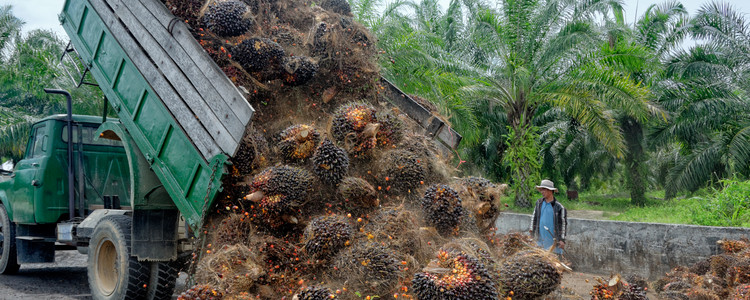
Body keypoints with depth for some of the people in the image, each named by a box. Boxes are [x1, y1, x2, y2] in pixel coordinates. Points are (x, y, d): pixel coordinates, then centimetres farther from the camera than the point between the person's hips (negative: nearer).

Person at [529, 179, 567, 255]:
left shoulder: (559, 207, -7)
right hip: (540, 238, 5)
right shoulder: (539, 203, 7)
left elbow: (563, 224, -4)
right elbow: (534, 216, 19)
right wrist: (531, 228, 14)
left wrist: (562, 239, -8)